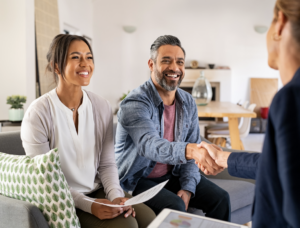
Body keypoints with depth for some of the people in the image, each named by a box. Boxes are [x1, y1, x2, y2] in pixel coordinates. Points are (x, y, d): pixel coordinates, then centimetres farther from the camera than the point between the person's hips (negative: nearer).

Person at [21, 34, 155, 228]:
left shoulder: (102, 107, -1)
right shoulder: (38, 114, -14)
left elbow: (107, 164, 3)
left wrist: (116, 196, -14)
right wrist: (89, 205, -21)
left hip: (99, 190, 5)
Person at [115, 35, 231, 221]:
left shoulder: (188, 102, 0)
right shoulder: (134, 104, -22)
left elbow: (192, 149, 2)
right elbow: (149, 145, -39)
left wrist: (187, 187, -10)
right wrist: (191, 150, -56)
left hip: (173, 174, 6)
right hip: (139, 179, -5)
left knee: (220, 198, -6)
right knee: (175, 207, -29)